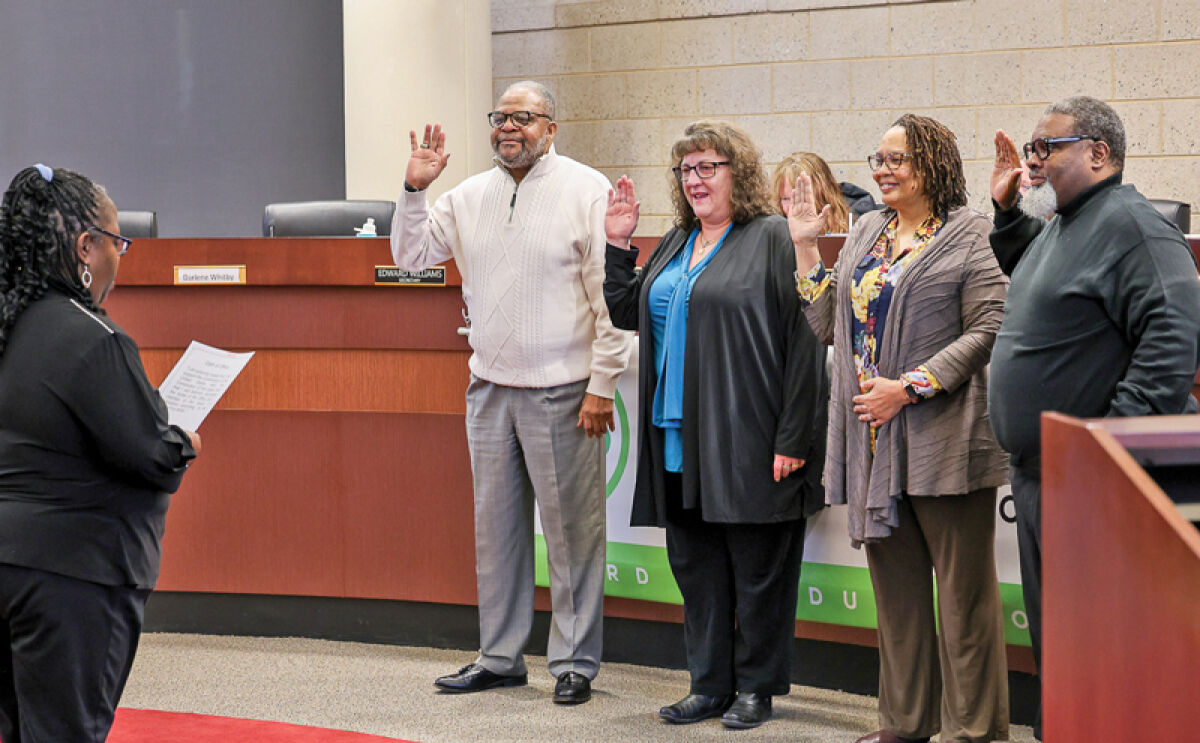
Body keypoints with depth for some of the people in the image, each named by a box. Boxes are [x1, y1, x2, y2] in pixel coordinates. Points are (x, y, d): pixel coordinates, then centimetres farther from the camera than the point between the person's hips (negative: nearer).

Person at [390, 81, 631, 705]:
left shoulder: (588, 192, -5)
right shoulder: (470, 196, 11)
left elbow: (613, 297, -7)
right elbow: (410, 255, 17)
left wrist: (601, 385, -12)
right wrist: (415, 189, 2)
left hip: (560, 392, -6)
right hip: (489, 388, 6)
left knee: (572, 530, -1)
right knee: (496, 525, 12)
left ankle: (575, 662, 7)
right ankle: (499, 656, 21)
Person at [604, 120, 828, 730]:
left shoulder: (774, 239, -8)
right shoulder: (675, 244, 15)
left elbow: (804, 340, -13)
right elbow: (627, 313, 24)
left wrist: (793, 438, -17)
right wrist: (618, 246, 9)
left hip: (748, 439, -7)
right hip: (680, 437, 7)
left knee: (757, 565, 2)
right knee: (694, 564, 10)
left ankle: (756, 686, 12)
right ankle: (710, 684, 19)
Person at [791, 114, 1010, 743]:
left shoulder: (970, 237, -5)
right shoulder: (866, 232, 16)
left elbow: (987, 331, -13)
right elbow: (827, 325, 16)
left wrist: (909, 387, -17)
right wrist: (804, 247, 8)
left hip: (942, 441, -7)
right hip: (874, 440, 7)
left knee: (962, 585, -1)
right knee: (894, 583, 13)